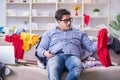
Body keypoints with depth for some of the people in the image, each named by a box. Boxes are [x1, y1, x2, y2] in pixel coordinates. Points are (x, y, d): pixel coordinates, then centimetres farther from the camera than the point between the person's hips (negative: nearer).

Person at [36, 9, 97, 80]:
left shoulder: (79, 33, 31)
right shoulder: (49, 33, 29)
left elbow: (90, 46, 21)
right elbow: (40, 49, 20)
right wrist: (45, 53, -4)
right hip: (55, 56, -1)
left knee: (77, 66, -38)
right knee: (53, 68, -39)